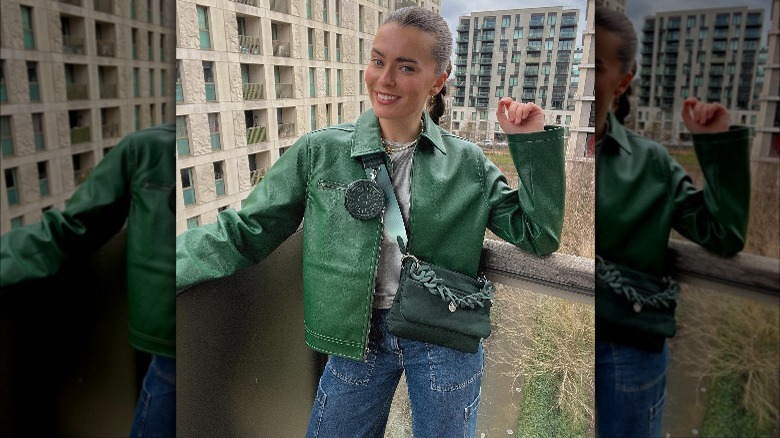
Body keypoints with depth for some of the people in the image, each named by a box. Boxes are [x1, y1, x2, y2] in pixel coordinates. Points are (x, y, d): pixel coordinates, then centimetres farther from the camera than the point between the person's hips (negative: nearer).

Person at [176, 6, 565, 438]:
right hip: (357, 337, 0)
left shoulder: (467, 163, -4)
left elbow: (538, 235, -1)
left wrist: (533, 143, -11)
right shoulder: (319, 152, -7)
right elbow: (245, 232, -6)